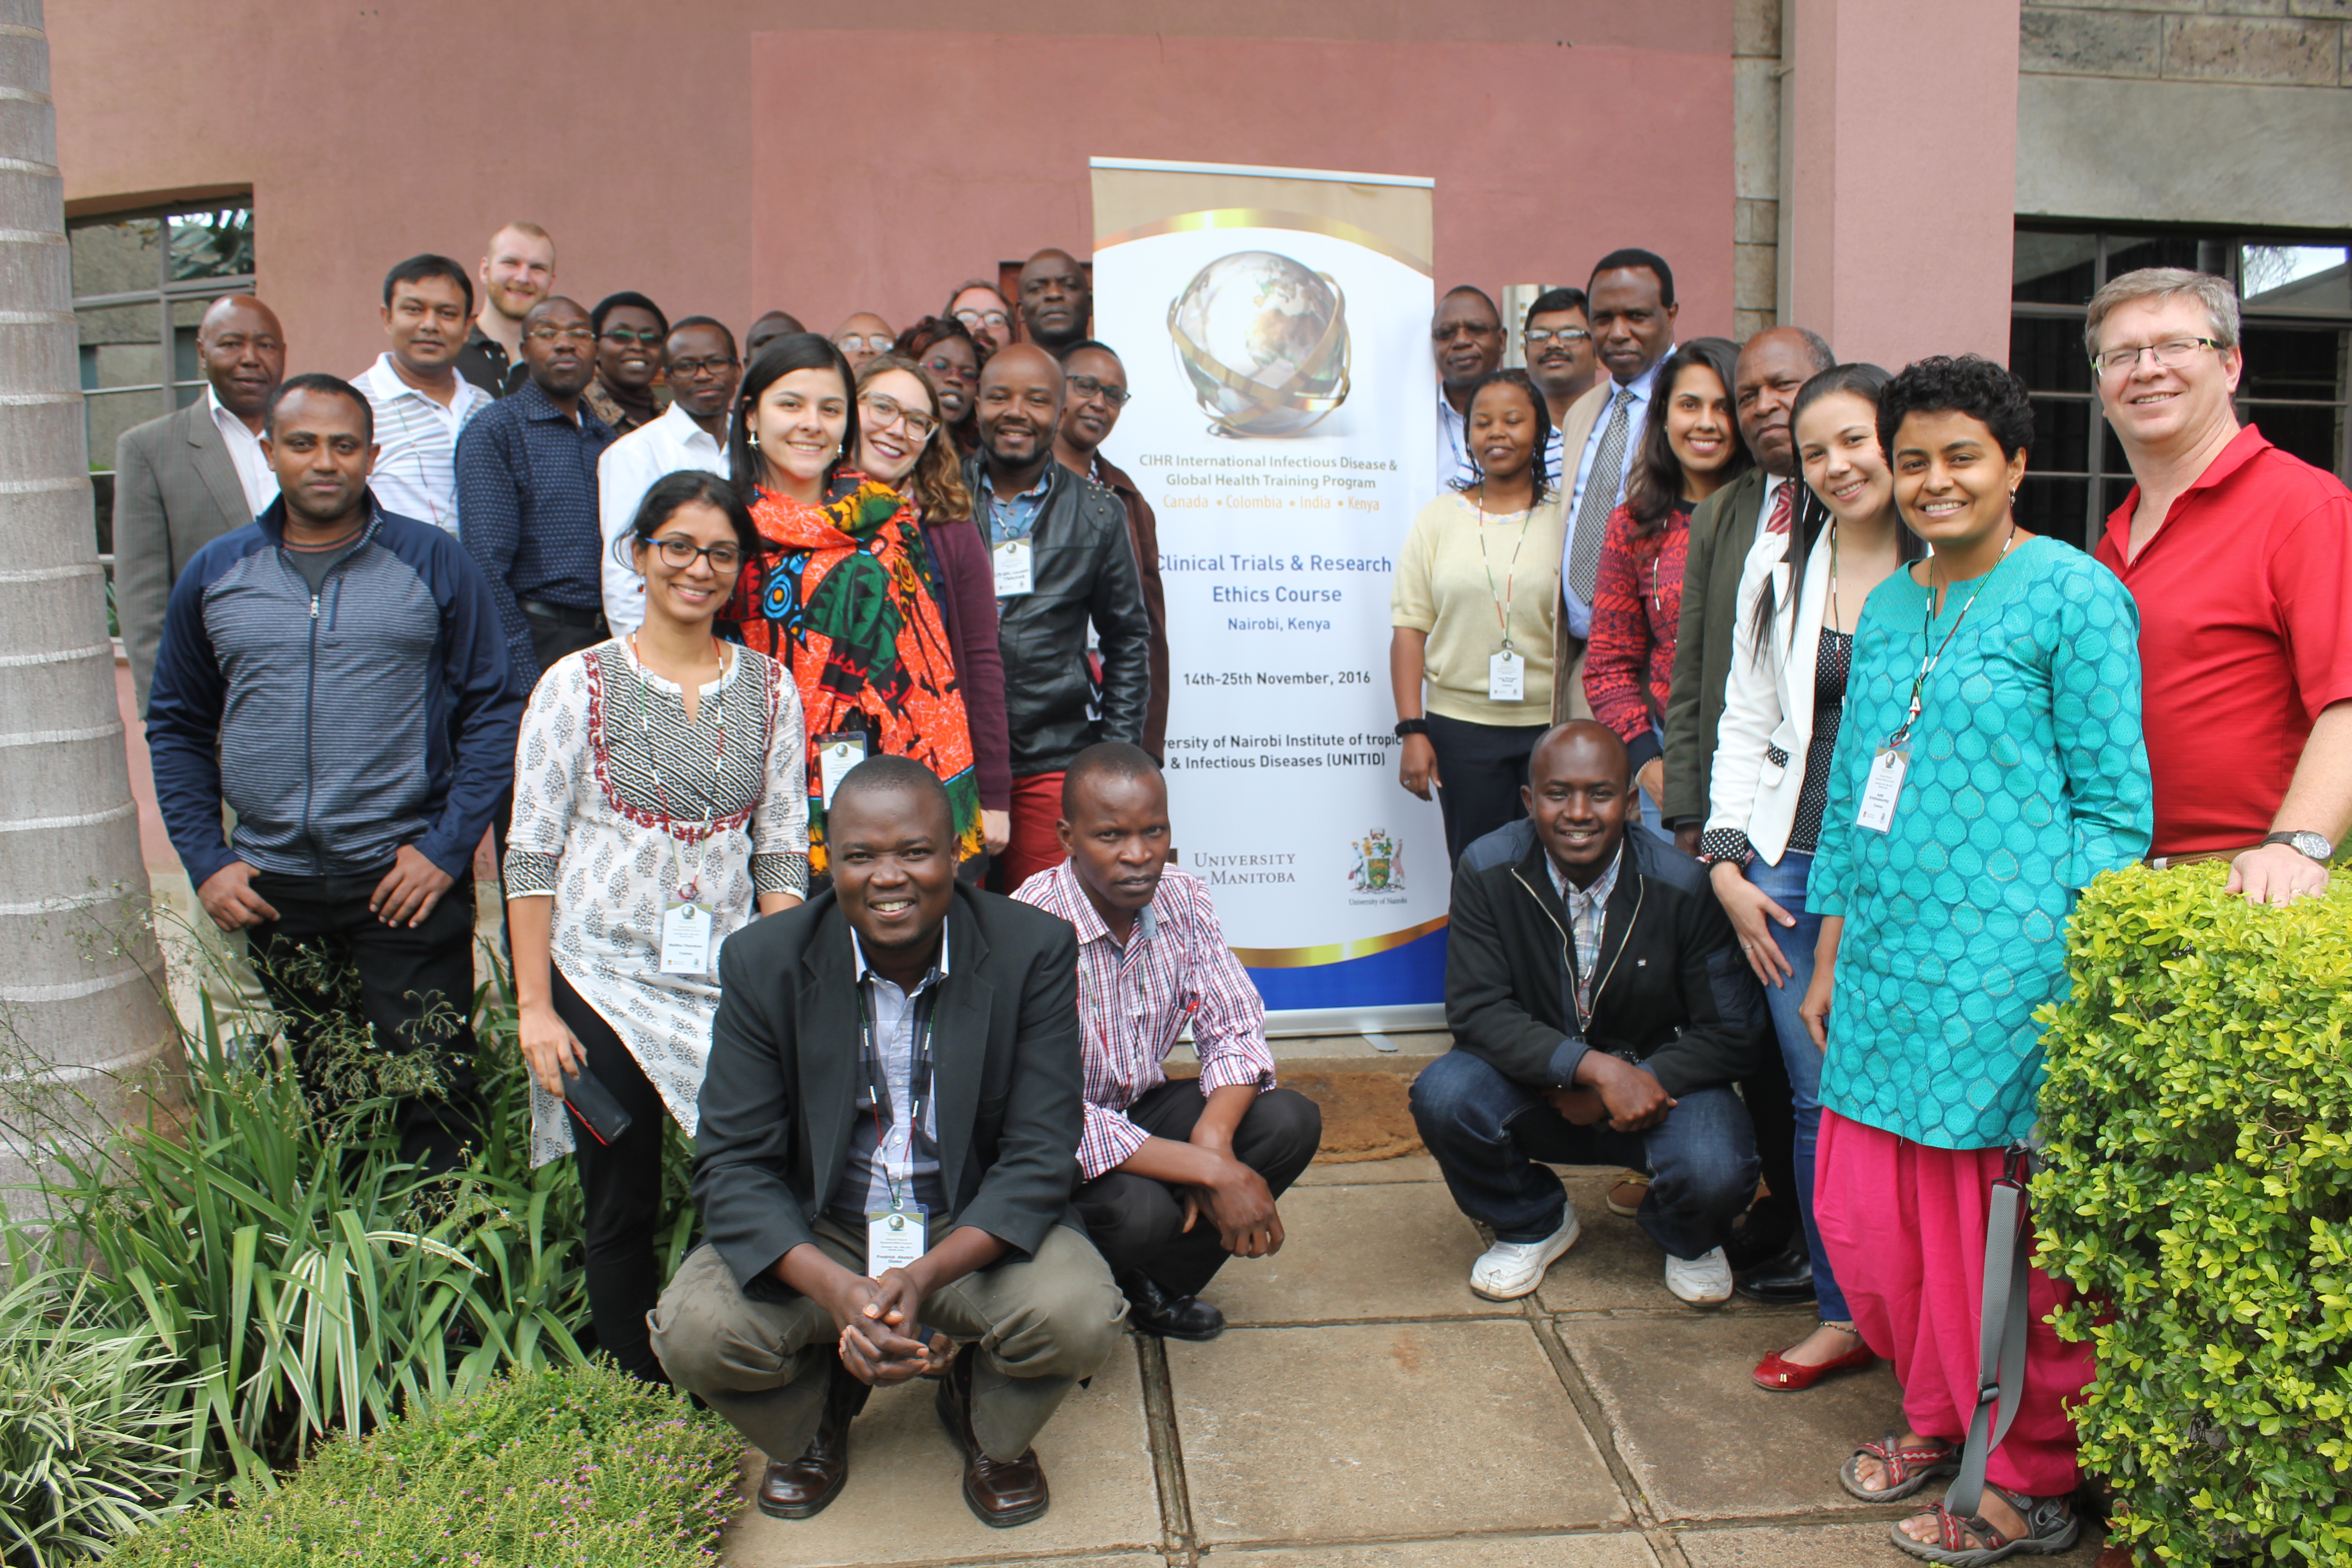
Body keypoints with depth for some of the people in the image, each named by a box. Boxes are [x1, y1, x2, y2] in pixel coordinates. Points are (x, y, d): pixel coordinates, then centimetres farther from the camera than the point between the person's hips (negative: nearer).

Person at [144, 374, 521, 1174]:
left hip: (407, 881, -3)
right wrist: (205, 859, 4)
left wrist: (447, 846, -8)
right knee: (311, 1106, 10)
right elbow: (177, 726, 15)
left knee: (434, 1097, -4)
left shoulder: (435, 562, 1)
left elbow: (494, 710, 0)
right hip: (270, 889, 3)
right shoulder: (215, 574, 9)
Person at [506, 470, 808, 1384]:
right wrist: (534, 1005, -5)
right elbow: (531, 852, -1)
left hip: (731, 982, 2)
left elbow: (782, 850, 7)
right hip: (604, 977, -2)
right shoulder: (578, 683, -1)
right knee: (621, 1212, 6)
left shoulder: (770, 689, 6)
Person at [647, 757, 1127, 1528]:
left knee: (1079, 1317, -29)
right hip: (812, 1236, 1)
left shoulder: (1035, 950, -14)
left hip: (975, 1231, -1)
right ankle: (814, 1417, 14)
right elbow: (732, 1162, -12)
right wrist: (835, 1288, -30)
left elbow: (1038, 1158, -14)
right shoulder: (763, 962, -10)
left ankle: (991, 1427, 10)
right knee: (694, 1332, -24)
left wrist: (924, 1275, -31)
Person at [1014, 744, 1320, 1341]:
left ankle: (1156, 1289, 0)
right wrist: (1213, 1172, -34)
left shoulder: (1183, 900, -8)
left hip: (1142, 1107, 6)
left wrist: (1212, 1141, -27)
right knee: (1137, 1208, -35)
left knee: (1291, 1121, -17)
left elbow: (1236, 1032, -6)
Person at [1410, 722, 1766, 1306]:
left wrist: (1638, 1079, -23)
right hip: (1537, 1079, 1)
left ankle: (1689, 1241, 12)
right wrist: (1596, 1068, -30)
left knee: (1714, 1175, -31)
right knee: (1442, 1096, -28)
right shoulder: (1487, 871, -14)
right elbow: (1477, 1010, -18)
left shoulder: (1684, 886, -17)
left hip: (1660, 1082, -1)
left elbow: (1731, 1033, -10)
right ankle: (1533, 1225, 6)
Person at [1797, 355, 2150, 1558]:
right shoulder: (1886, 609, 15)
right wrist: (1830, 960, 17)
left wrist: (2082, 979, -14)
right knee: (1864, 1216, 10)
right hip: (1886, 966, 7)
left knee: (2003, 1233, 3)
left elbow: (2113, 804, -7)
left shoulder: (2073, 595, -4)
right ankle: (1939, 1417, 33)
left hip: (2004, 971, -6)